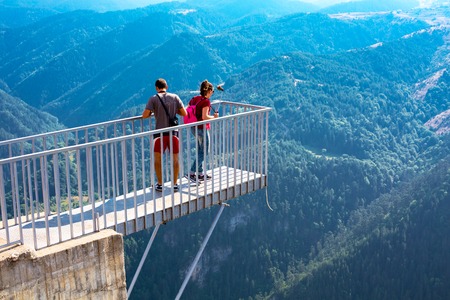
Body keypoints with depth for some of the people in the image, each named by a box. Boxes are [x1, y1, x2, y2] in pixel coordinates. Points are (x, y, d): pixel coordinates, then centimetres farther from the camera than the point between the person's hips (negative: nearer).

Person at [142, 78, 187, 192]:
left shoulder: (153, 99, -3)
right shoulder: (175, 97, 3)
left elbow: (144, 115, -9)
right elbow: (184, 113, 3)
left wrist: (152, 112, 11)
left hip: (160, 133, -2)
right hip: (173, 132, 2)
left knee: (158, 159, 13)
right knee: (175, 159, 13)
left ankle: (160, 185, 15)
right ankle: (175, 184, 16)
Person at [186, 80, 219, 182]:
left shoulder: (194, 99, 6)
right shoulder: (206, 101, -16)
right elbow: (204, 117, -23)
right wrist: (214, 117, -7)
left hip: (193, 128, 8)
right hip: (202, 128, -8)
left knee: (200, 150, 19)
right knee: (204, 151, 3)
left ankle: (200, 173, 26)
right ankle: (191, 173, -4)